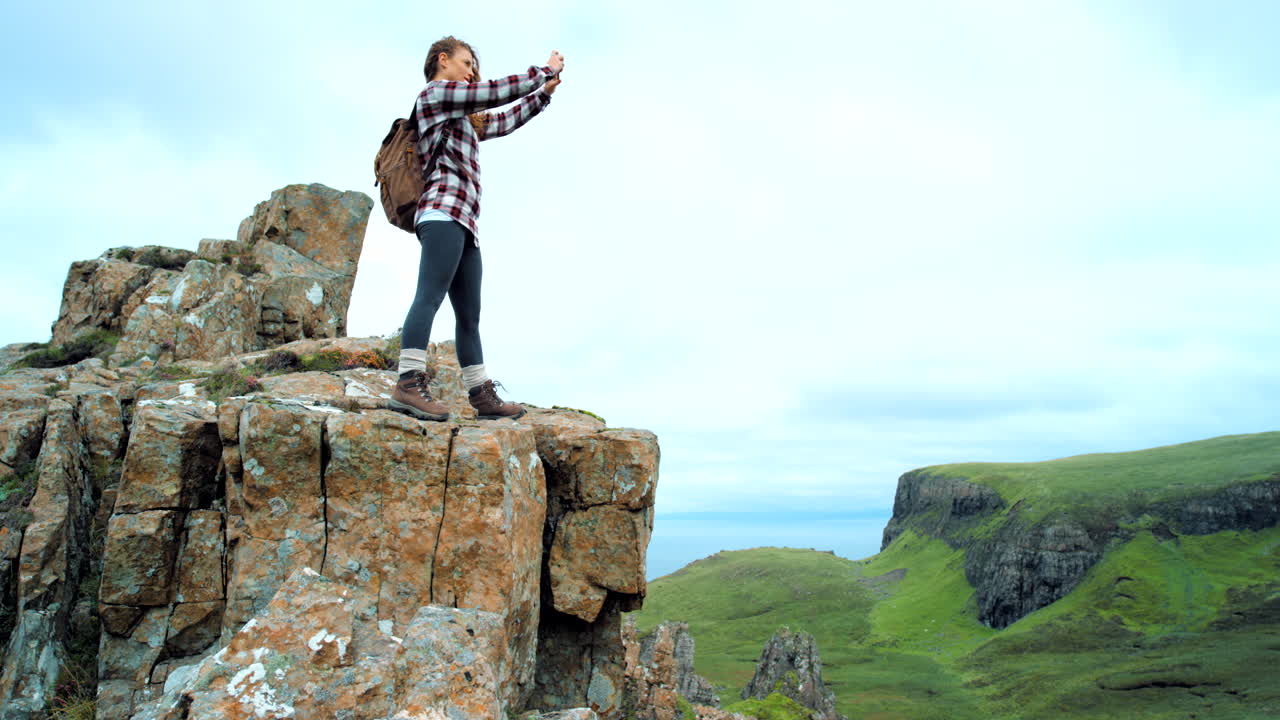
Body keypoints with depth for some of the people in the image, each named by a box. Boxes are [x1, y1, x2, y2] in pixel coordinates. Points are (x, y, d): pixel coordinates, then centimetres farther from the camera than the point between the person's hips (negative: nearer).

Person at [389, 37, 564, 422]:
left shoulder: (463, 118, 31)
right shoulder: (435, 92, 4)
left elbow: (505, 121, 39)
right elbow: (499, 91, -2)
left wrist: (544, 92, 38)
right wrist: (546, 70, 10)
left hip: (463, 223, 10)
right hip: (444, 213, -10)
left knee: (469, 314, 4)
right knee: (430, 296, -21)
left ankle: (483, 396, 3)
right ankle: (408, 384, -29)